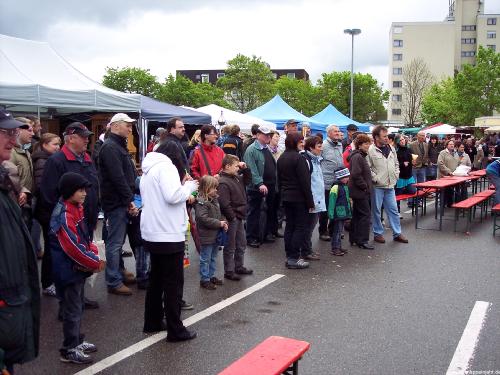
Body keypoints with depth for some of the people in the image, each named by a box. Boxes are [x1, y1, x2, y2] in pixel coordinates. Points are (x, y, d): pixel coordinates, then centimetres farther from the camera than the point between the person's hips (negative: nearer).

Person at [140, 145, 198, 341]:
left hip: (151, 234, 9)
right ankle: (175, 330, 3)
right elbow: (173, 196, -25)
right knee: (173, 283, -2)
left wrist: (183, 186, 10)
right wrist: (190, 186, -8)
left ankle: (153, 322, 28)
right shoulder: (166, 167, -13)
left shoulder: (148, 169, 17)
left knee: (156, 279, 19)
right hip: (168, 235, -9)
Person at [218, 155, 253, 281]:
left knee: (242, 244, 20)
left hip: (239, 218, 9)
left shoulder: (236, 178, 8)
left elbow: (247, 180, 24)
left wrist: (245, 168, 8)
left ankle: (239, 266, 34)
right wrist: (232, 218, -20)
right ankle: (229, 271, 13)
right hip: (231, 219, -9)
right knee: (230, 247, 3)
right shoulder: (223, 183, -21)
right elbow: (224, 204, -25)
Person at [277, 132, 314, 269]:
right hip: (299, 198, -8)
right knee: (300, 227, -2)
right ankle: (294, 258, -2)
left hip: (286, 197, 8)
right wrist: (310, 202, -13)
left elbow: (279, 179, 15)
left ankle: (289, 256, 17)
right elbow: (305, 182, -17)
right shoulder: (299, 158, -16)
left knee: (289, 226, 13)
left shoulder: (281, 158, 10)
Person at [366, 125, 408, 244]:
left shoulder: (391, 149, 10)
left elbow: (396, 163, 21)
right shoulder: (371, 150, -12)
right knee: (376, 210, 5)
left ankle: (397, 233, 18)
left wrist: (396, 175, 10)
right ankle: (378, 233, 16)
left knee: (393, 210, 10)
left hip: (390, 185, 6)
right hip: (377, 186, -6)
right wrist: (375, 178, -15)